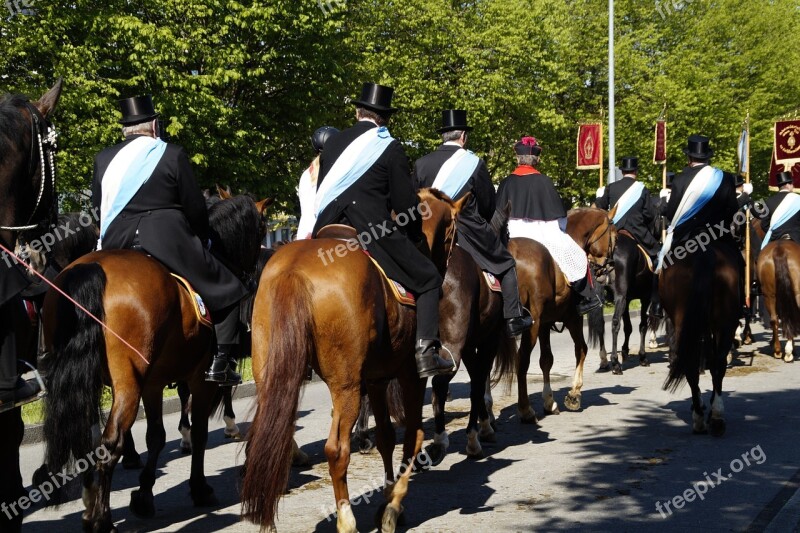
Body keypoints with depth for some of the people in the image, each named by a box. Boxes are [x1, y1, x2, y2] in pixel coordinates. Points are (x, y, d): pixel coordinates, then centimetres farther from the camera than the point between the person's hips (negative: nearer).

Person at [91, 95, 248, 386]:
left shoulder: (104, 159, 9)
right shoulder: (172, 155, -3)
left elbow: (98, 206, 16)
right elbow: (195, 207, 0)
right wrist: (203, 240, 18)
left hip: (116, 244, 4)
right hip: (168, 240, -4)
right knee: (228, 290, 9)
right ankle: (221, 363, 0)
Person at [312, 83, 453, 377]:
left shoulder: (333, 143, 13)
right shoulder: (390, 148, -3)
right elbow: (405, 202, -3)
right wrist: (417, 236, 14)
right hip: (375, 234, -5)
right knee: (429, 278, 8)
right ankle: (425, 351, -5)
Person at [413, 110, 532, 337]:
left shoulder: (421, 163, -1)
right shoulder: (474, 163, -9)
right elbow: (489, 205, -2)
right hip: (470, 232, -3)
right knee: (507, 265, 15)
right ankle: (513, 319, 9)